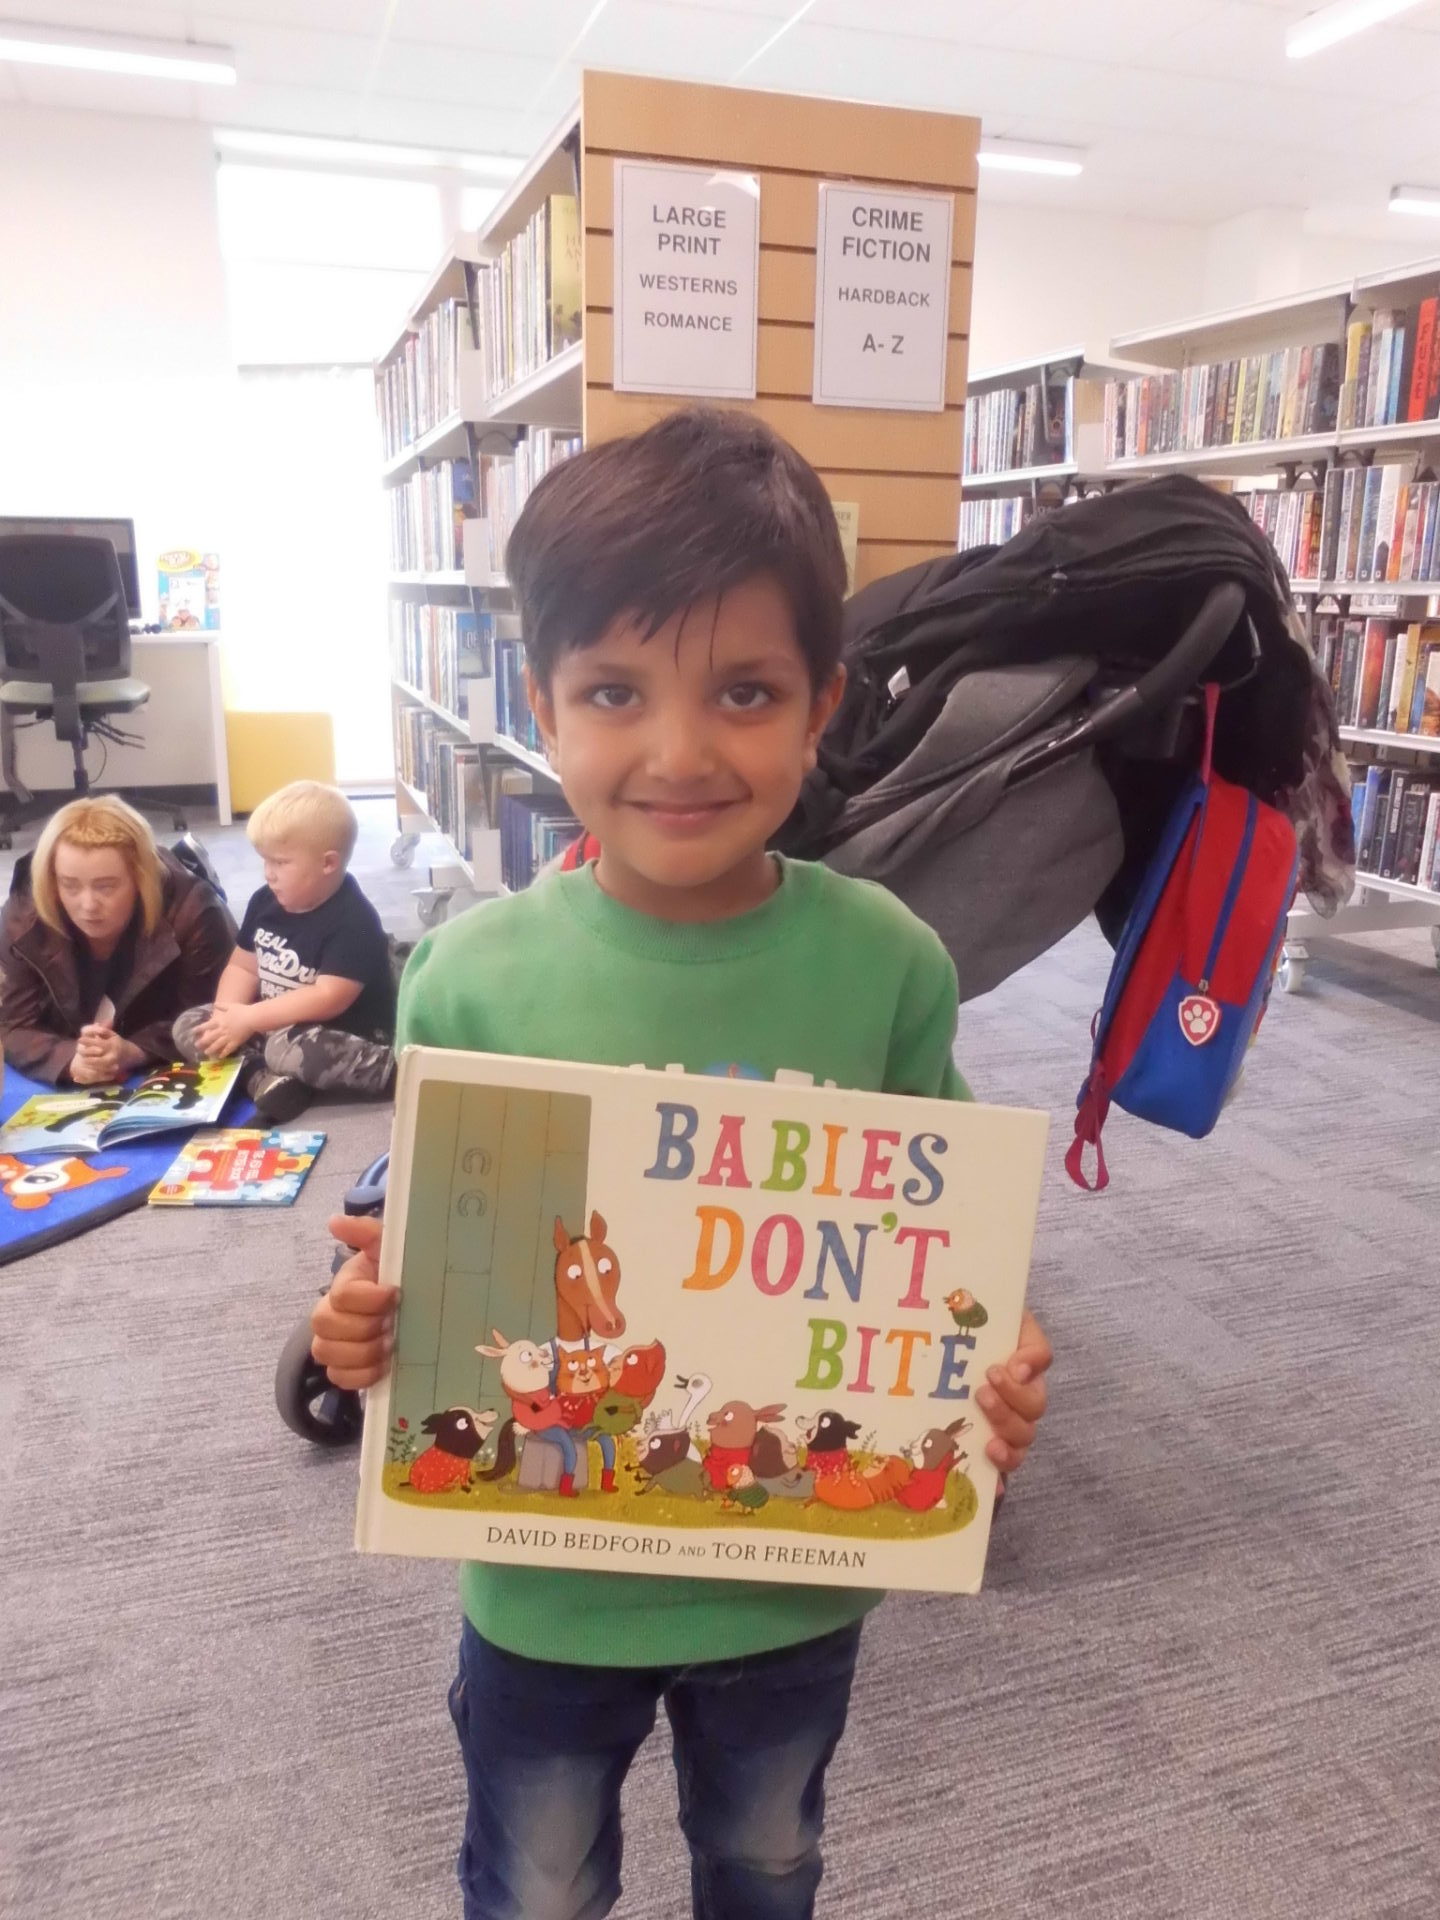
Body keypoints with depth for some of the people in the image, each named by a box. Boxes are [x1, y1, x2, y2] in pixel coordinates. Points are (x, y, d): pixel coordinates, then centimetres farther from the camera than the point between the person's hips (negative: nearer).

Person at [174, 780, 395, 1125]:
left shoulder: (352, 922, -21)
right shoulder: (265, 901, 4)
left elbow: (328, 998, -27)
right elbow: (242, 967, 9)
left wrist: (249, 1019, -24)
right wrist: (227, 1018, -12)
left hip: (345, 1041, -10)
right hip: (275, 1027, 10)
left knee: (289, 1048, -39)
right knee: (189, 1025, -4)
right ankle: (266, 1079, -23)